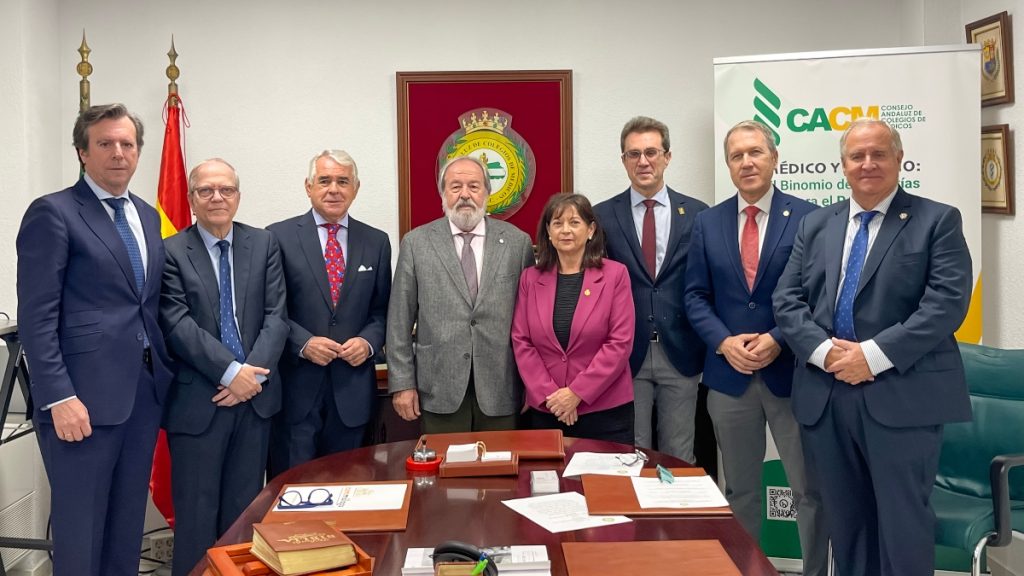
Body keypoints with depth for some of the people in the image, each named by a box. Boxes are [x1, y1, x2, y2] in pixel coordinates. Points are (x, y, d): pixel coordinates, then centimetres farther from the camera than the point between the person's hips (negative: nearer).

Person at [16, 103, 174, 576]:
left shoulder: (148, 216, 15)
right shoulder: (53, 213, -6)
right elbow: (36, 317, -11)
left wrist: (164, 372, 8)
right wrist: (59, 398, -17)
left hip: (144, 390, 7)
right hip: (86, 395, -6)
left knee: (128, 523, 14)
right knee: (81, 528, 3)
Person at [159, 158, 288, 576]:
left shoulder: (264, 244, 7)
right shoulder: (171, 252, -2)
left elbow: (276, 316, 0)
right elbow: (177, 325, -10)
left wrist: (254, 374, -12)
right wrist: (230, 372, -17)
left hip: (255, 395, 3)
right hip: (197, 400, -3)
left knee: (245, 507, 12)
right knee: (197, 511, 5)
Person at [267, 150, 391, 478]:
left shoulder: (376, 242, 9)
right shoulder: (279, 237, 0)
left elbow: (382, 310, 12)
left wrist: (368, 341, -7)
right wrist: (303, 342, -14)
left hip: (353, 387, 3)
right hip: (296, 384, -2)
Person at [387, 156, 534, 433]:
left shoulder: (517, 242, 4)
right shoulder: (416, 243, 2)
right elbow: (400, 319, 2)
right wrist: (402, 383, -2)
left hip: (501, 388, 1)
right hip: (440, 388, 0)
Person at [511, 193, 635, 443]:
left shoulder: (615, 274, -2)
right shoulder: (530, 278, 6)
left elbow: (620, 342, -7)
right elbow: (521, 341, 3)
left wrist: (577, 392, -12)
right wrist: (548, 394, -8)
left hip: (606, 410, -2)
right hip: (546, 411, 2)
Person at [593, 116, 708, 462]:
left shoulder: (697, 214, 3)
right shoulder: (602, 216, 1)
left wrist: (709, 347, 0)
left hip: (681, 354, 1)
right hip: (627, 354, 0)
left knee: (679, 458, 10)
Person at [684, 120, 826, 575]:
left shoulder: (808, 218, -3)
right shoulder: (707, 222, 6)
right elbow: (696, 296, 5)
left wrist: (779, 339, -16)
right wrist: (724, 341, -10)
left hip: (791, 371, -2)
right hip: (729, 374, 3)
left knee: (809, 489, 5)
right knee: (739, 490, 14)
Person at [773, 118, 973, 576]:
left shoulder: (938, 221, 1)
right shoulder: (815, 224, 13)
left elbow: (948, 301, -10)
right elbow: (787, 299, 7)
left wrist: (874, 356, -17)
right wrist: (823, 350, -11)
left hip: (902, 396, -4)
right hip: (824, 395, 4)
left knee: (903, 521, 2)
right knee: (844, 520, 13)